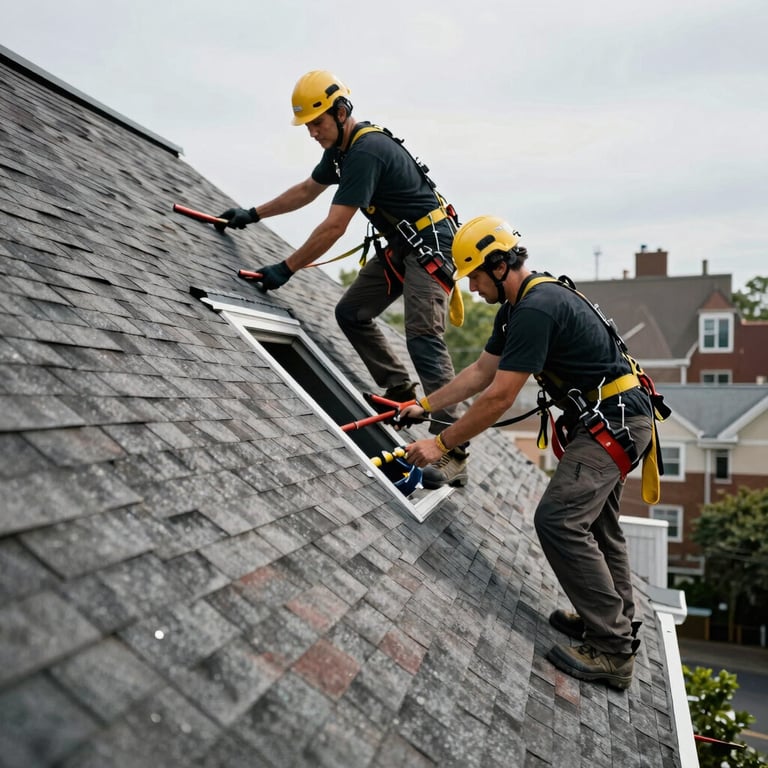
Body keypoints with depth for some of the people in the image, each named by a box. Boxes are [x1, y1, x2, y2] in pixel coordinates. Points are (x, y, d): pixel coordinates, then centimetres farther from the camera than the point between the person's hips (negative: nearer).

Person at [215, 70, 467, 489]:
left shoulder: (366, 152, -23)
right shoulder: (341, 148, 9)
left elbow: (334, 226, -25)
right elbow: (305, 190, 25)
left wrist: (286, 269, -20)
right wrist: (253, 215, 27)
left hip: (430, 243, -10)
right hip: (399, 245, 10)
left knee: (423, 338, -21)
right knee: (351, 313, 9)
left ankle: (454, 455, -22)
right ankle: (401, 392, 17)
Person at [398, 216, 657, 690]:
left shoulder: (537, 309, -24)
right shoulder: (518, 306, 10)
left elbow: (499, 398, -23)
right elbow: (480, 372, 16)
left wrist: (442, 444, -15)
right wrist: (425, 406, 14)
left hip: (615, 423, -11)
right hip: (612, 419, 11)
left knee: (560, 521, -18)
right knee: (596, 525, 19)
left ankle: (613, 652, -10)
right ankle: (617, 623, 34)